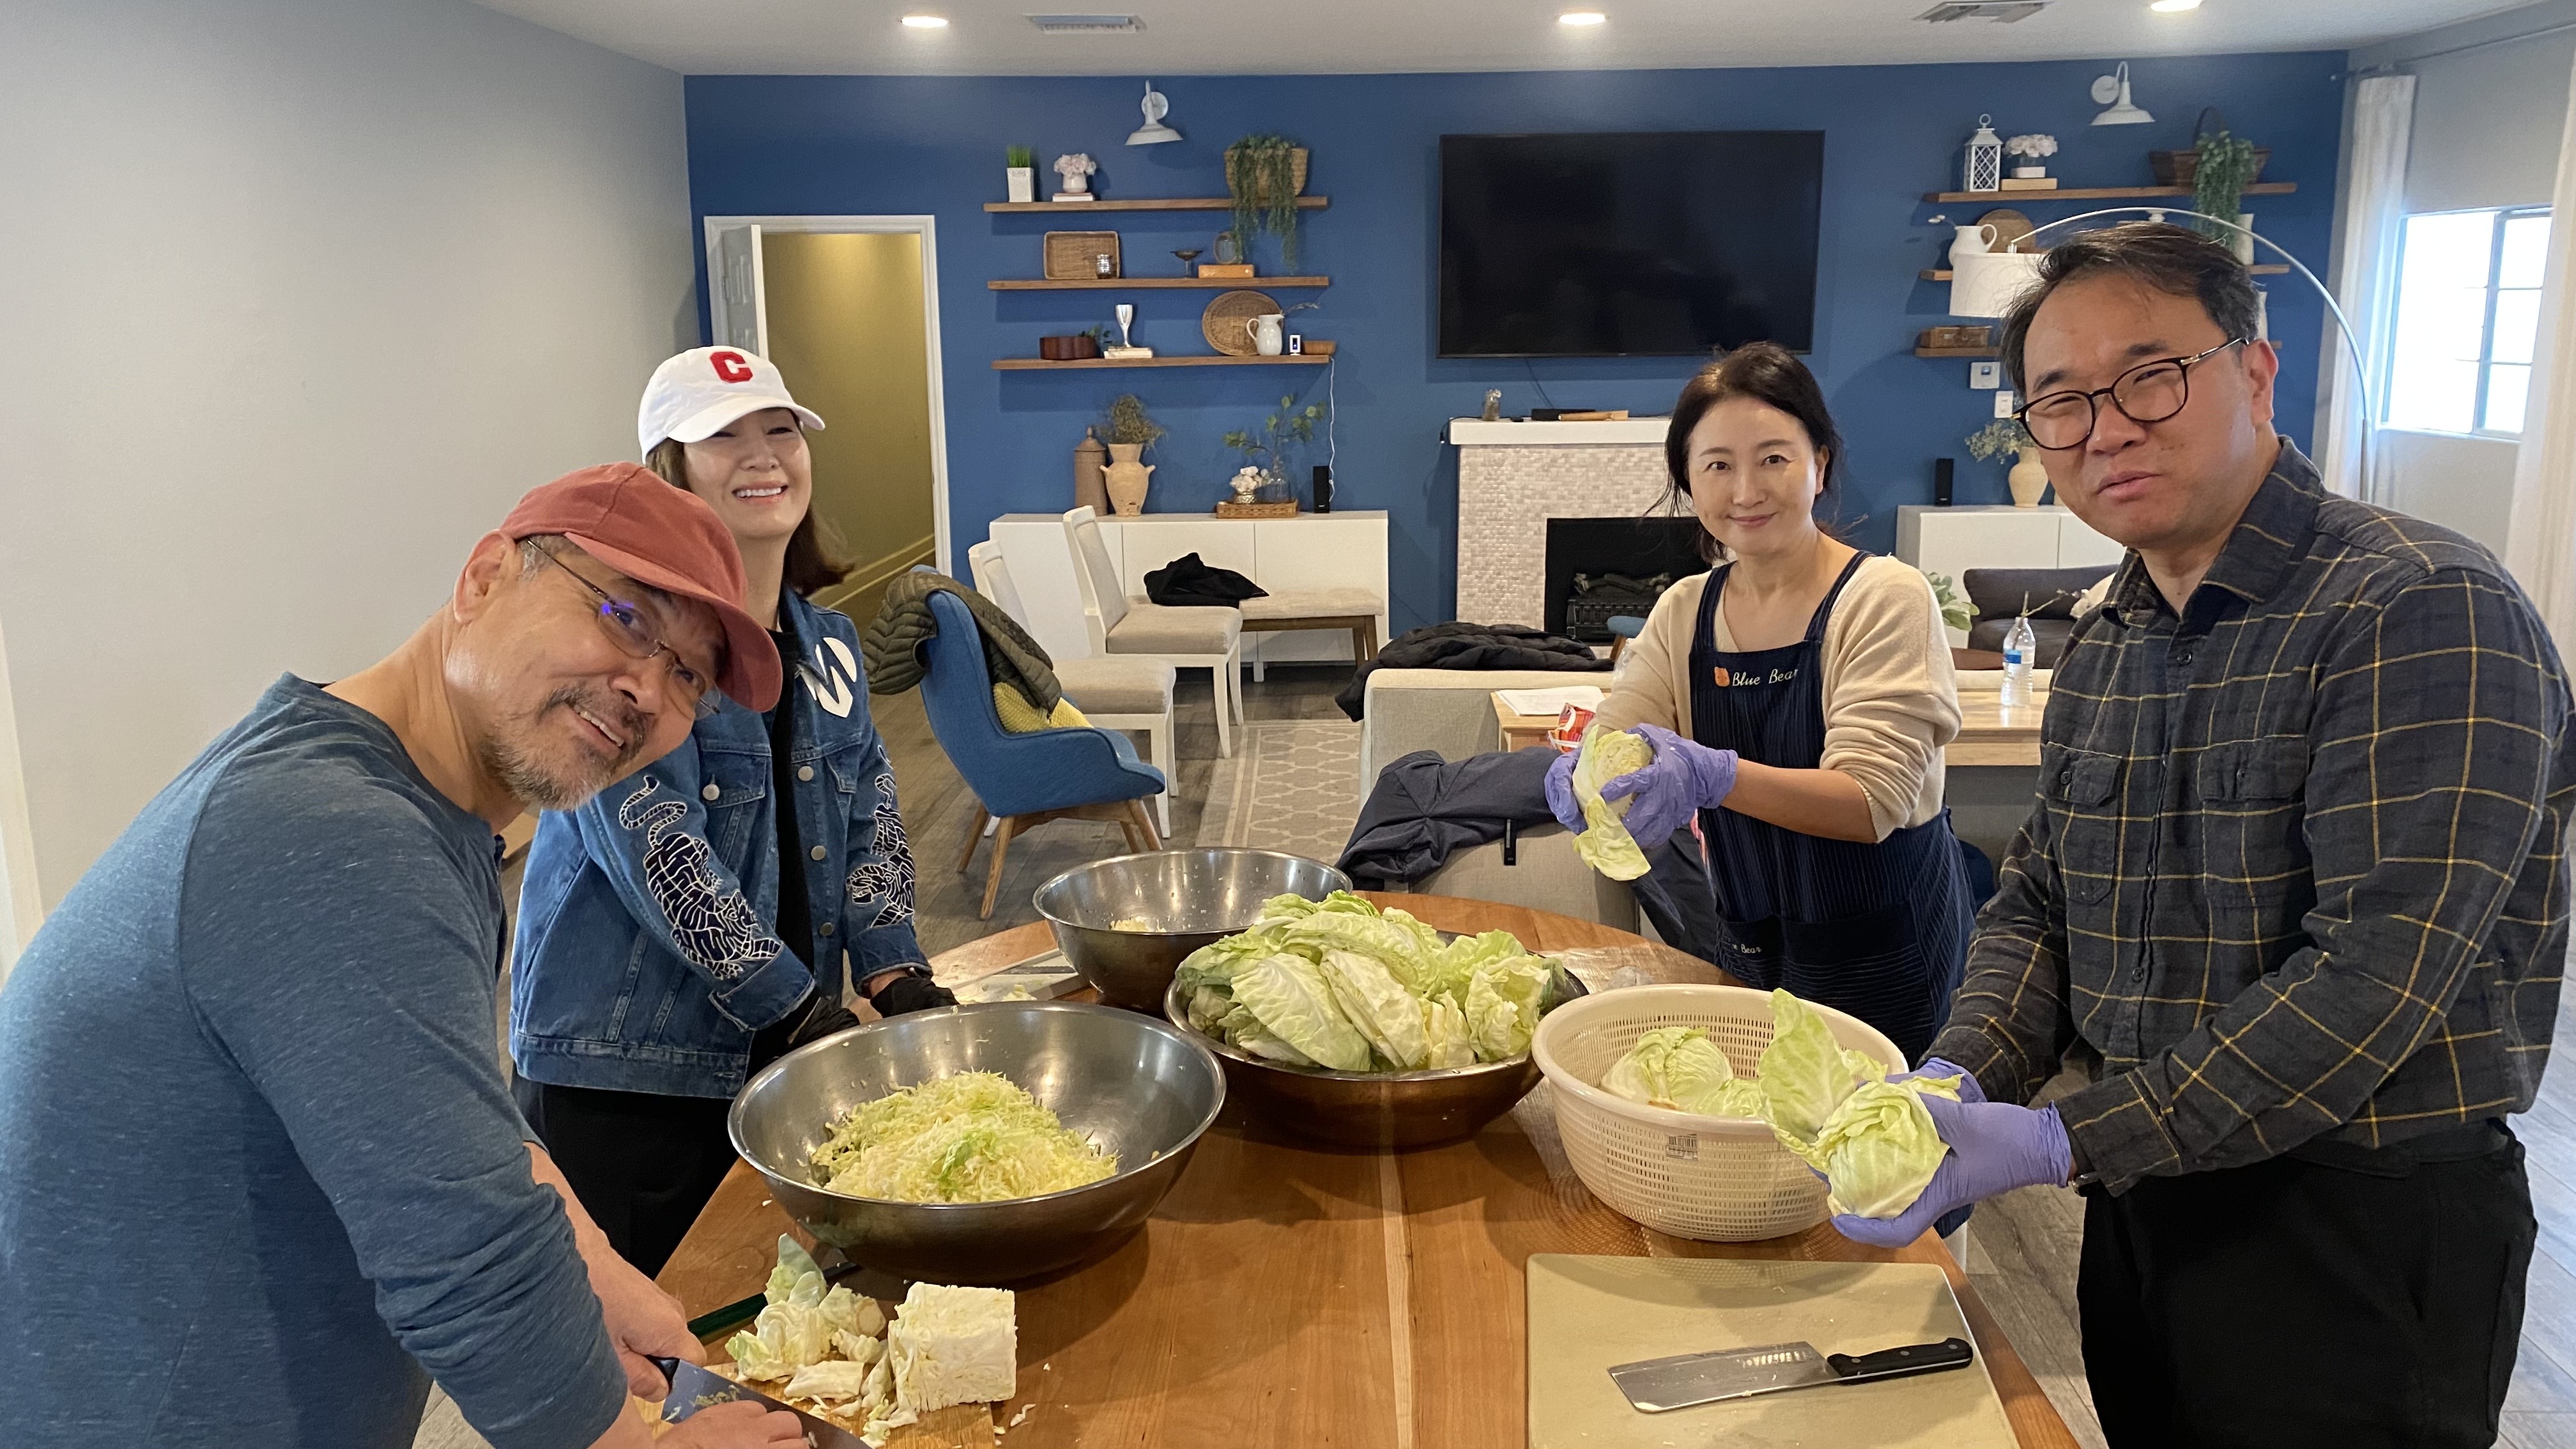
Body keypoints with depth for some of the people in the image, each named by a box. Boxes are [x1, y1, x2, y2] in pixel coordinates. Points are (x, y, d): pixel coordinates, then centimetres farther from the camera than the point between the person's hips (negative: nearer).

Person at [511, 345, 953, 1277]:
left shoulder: (826, 641, 9)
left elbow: (870, 825, 8)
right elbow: (658, 854, -20)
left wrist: (898, 981, -6)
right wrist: (801, 1013, -19)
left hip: (780, 1062, 6)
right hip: (622, 1078, -6)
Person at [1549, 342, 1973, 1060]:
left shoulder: (1886, 598, -15)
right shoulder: (1682, 611, 2)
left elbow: (1876, 800, -24)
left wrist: (1715, 776, -40)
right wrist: (1581, 774, -29)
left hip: (1886, 963, -4)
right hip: (1752, 953, 5)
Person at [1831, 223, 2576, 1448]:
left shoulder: (2425, 614, -19)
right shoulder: (2104, 649, 6)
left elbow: (2376, 977, -27)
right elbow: (2039, 902, 8)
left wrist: (2059, 1145, -27)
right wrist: (1960, 1082, -11)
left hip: (2363, 1239, -6)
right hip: (2142, 1198, 7)